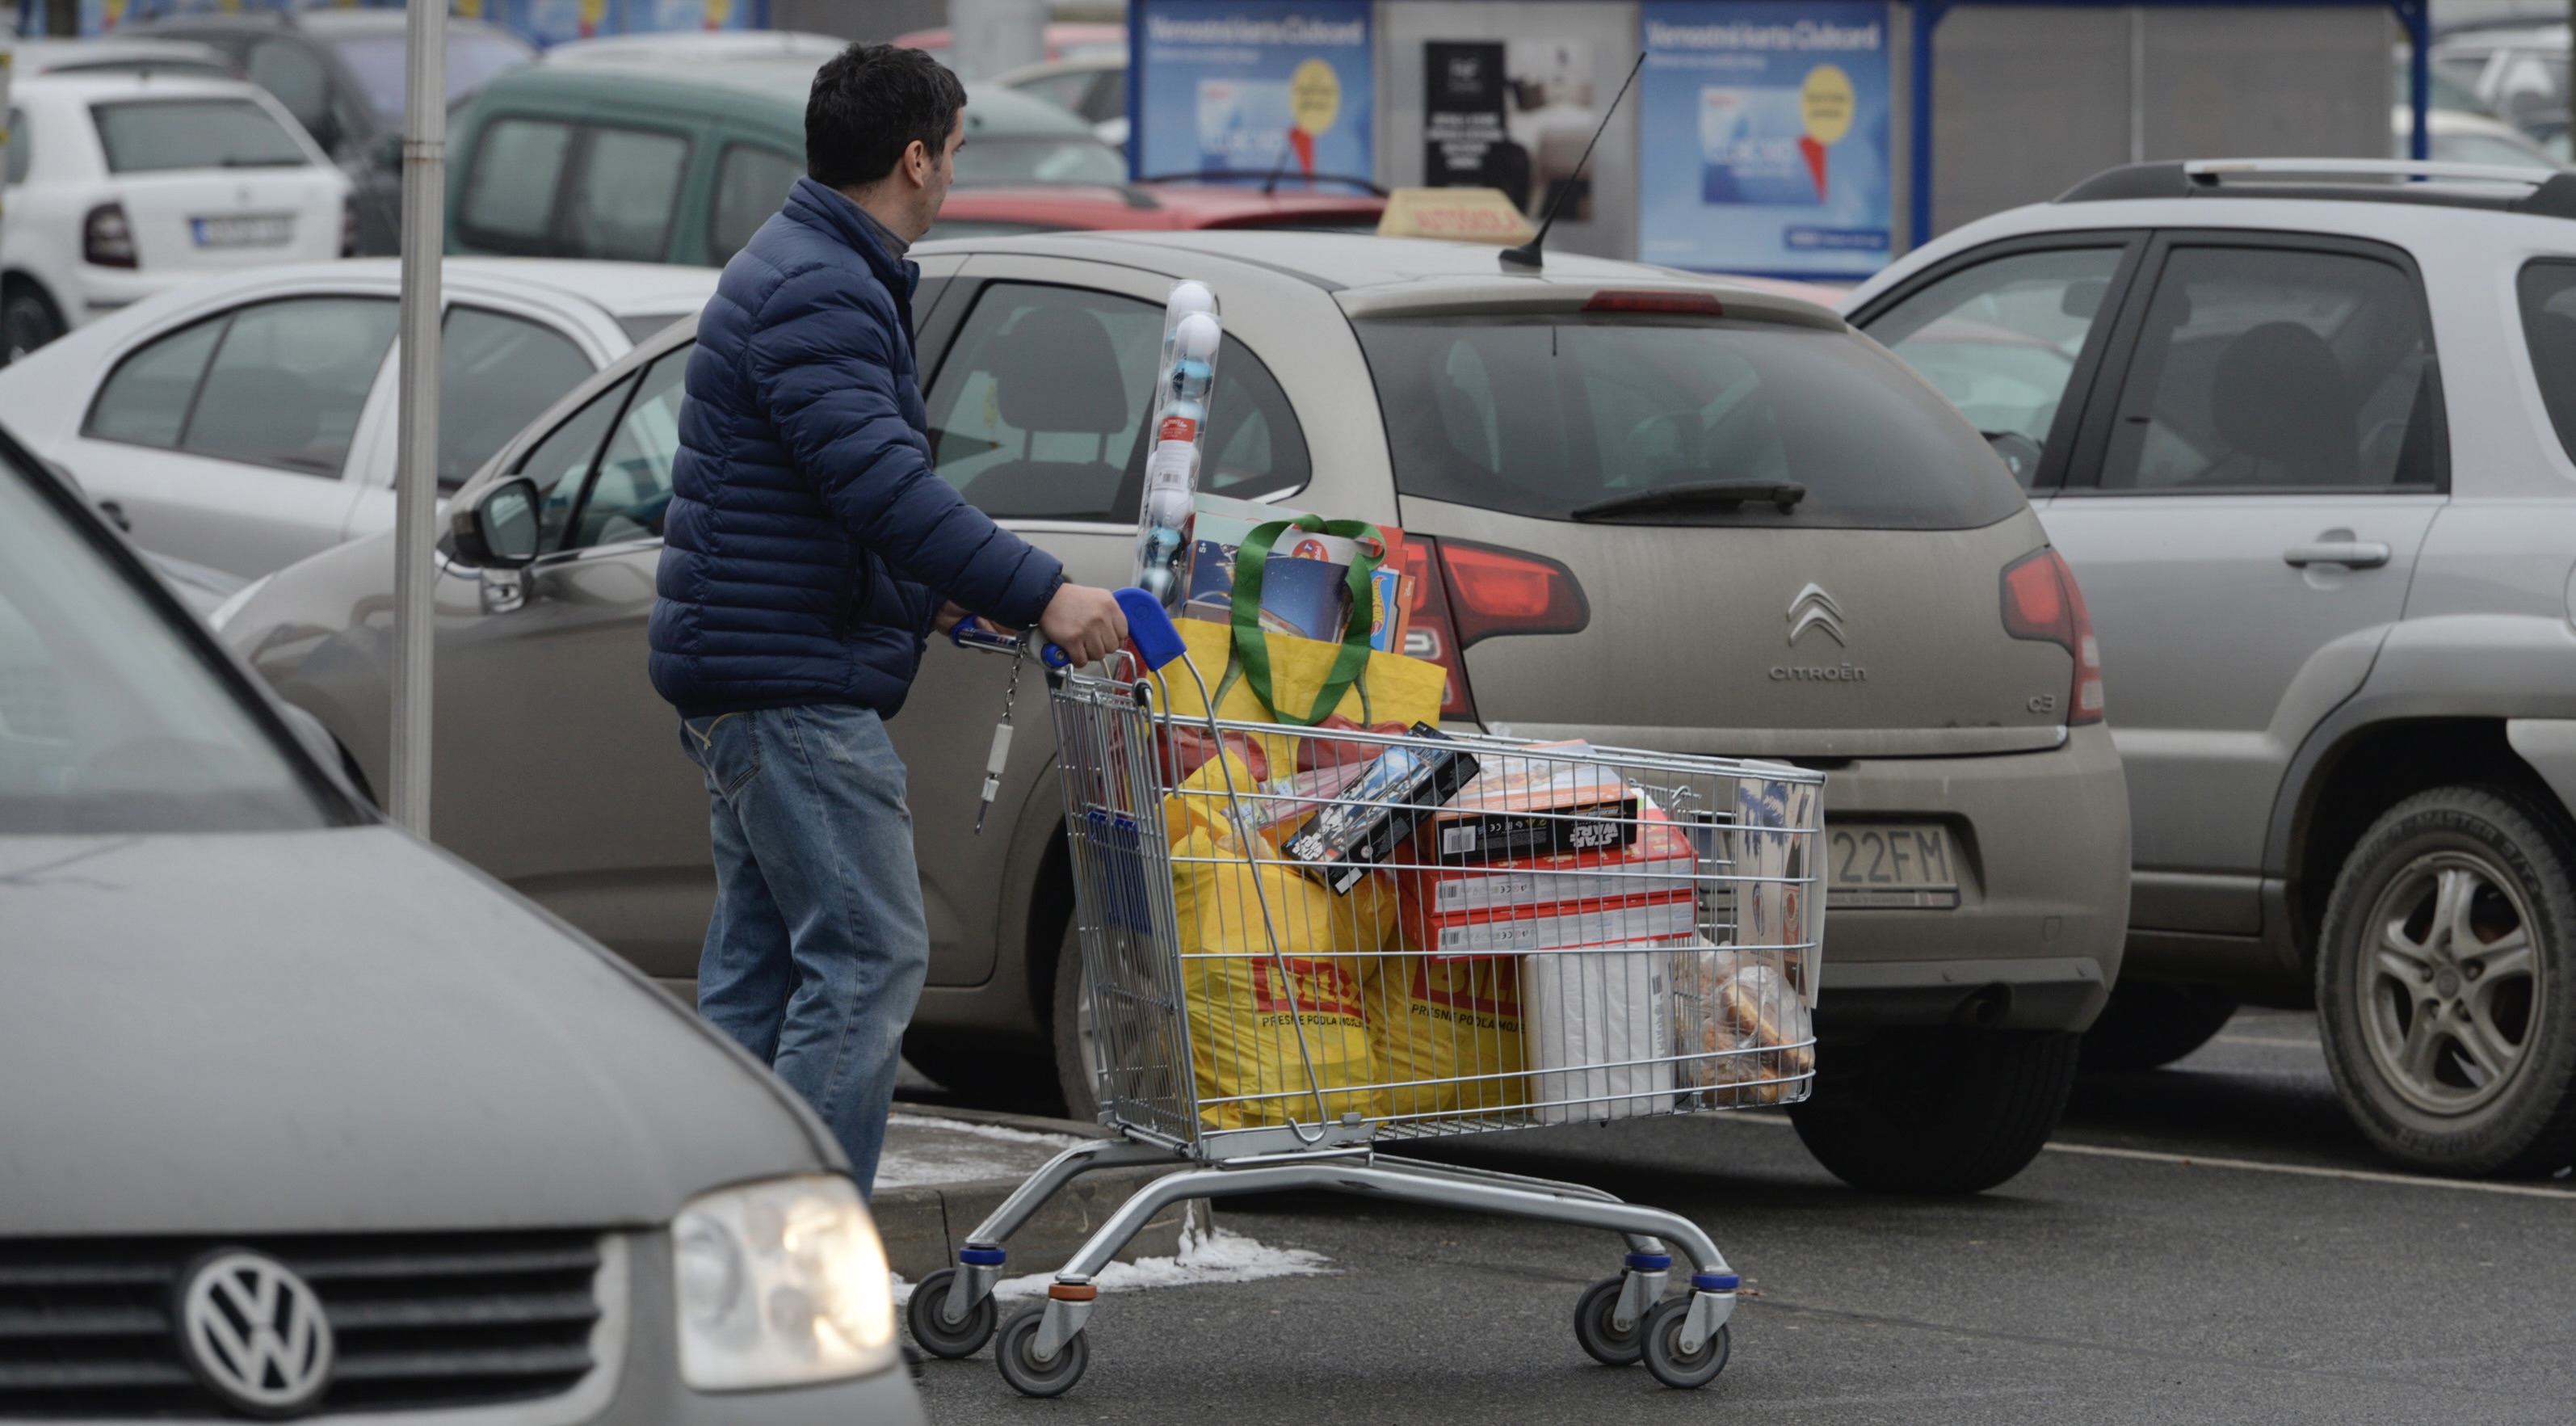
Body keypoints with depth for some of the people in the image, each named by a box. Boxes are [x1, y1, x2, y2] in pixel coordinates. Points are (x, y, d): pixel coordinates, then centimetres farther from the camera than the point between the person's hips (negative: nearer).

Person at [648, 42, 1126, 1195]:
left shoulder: (800, 272, 18)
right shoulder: (818, 297, -17)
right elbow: (882, 483, -28)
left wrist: (928, 597, 30)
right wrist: (1039, 594, -30)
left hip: (738, 671, 11)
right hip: (794, 685, -11)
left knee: (758, 967, 13)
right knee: (867, 960, -12)